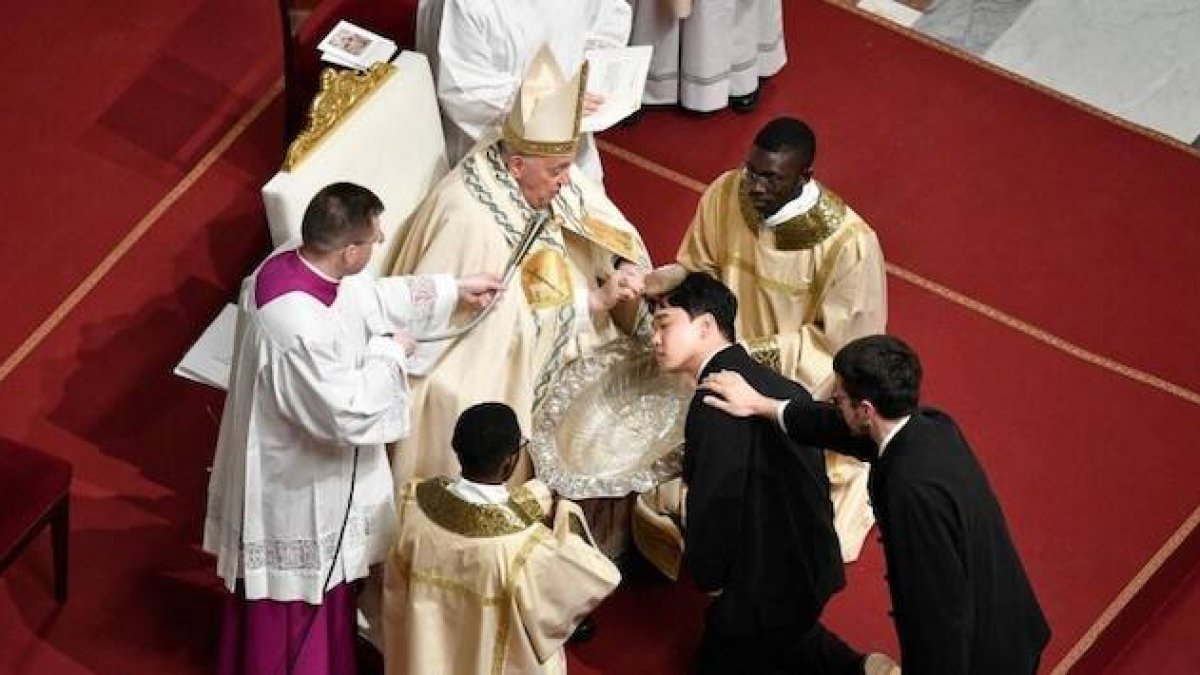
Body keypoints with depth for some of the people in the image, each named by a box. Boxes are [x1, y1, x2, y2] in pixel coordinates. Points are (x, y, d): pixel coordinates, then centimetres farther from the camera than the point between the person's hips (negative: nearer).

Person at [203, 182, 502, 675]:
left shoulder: (292, 264, -10)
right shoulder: (300, 329, -39)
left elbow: (370, 300, 9)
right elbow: (351, 415, -30)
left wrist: (452, 290, 13)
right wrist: (389, 353, -16)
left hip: (288, 464, 10)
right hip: (296, 485, -10)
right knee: (297, 612, 15)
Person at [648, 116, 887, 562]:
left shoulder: (849, 244, -28)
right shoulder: (726, 194, -14)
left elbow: (836, 342, -20)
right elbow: (698, 270, 2)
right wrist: (654, 283, -20)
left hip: (806, 390, -4)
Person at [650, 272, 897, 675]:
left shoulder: (716, 403, -25)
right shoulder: (773, 383, 1)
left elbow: (713, 506, -25)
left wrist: (707, 577, -8)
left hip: (764, 588, -9)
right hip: (809, 568, 9)